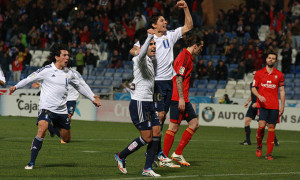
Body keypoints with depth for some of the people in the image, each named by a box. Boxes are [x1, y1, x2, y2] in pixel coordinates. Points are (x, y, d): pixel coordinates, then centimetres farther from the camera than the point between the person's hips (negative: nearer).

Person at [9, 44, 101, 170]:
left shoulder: (69, 73, 9)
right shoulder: (46, 70, -6)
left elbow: (79, 87, 24)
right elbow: (29, 79, -1)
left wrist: (93, 98, 27)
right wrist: (16, 87, -14)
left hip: (61, 110, 5)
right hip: (46, 108, -5)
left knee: (66, 139, 9)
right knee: (42, 130, -28)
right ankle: (31, 163, -21)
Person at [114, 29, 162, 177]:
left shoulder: (151, 60, 14)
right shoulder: (141, 60, -13)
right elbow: (142, 54, -39)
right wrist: (150, 36, -43)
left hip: (148, 103, 9)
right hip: (139, 103, -9)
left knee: (156, 134, 2)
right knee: (147, 138, -7)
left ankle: (147, 168, 7)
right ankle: (121, 156, 11)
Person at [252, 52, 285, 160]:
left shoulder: (279, 75, 8)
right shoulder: (259, 73, 7)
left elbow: (282, 91, 10)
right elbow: (253, 88, 8)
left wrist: (282, 106, 4)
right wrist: (259, 96, -12)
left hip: (274, 106, 1)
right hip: (262, 105, -1)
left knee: (271, 128, -1)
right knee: (261, 125, -17)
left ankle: (269, 153, 3)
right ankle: (259, 146, 9)